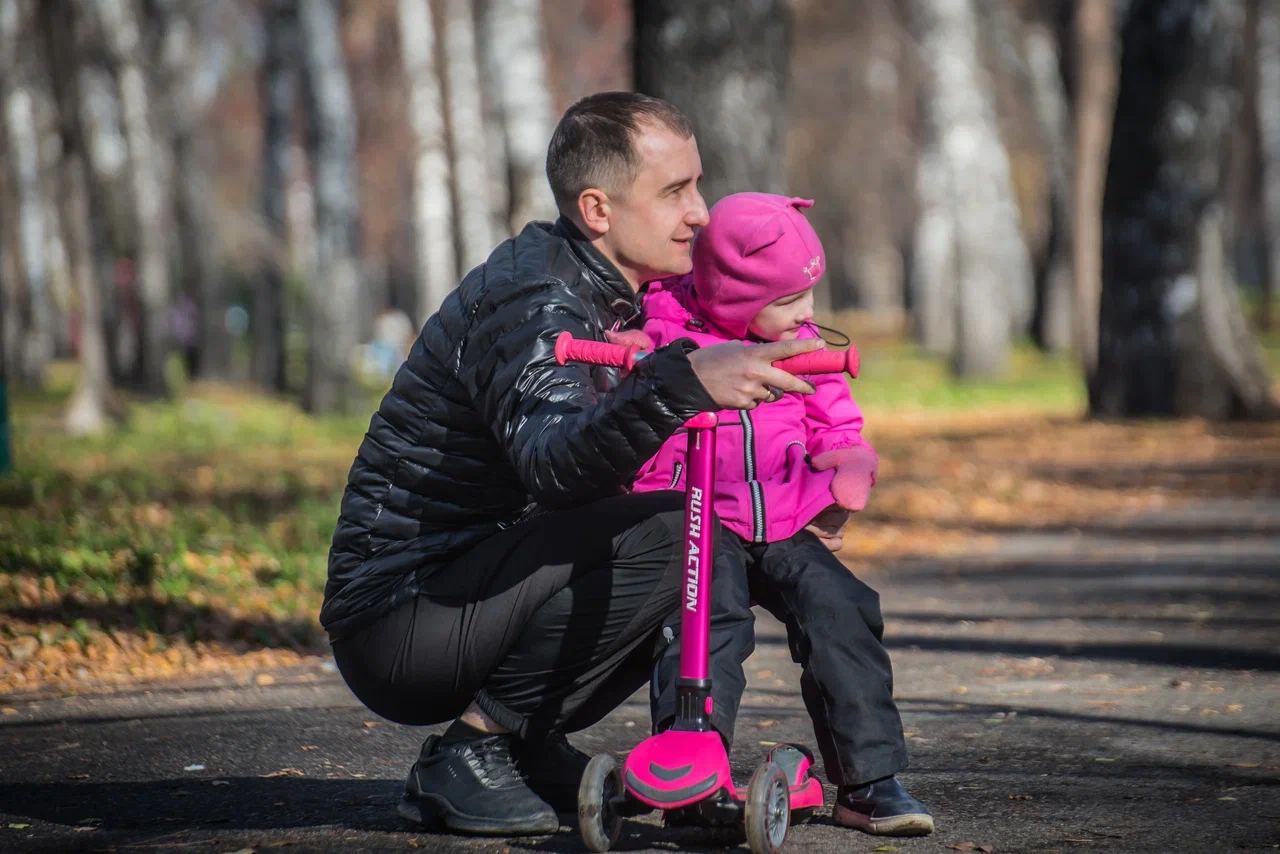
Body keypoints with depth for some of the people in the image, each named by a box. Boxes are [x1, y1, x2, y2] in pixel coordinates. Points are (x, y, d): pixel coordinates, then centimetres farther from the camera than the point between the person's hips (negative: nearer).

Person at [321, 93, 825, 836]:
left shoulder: (605, 292, 11)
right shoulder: (529, 299, -20)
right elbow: (552, 463, -39)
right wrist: (685, 381, -55)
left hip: (476, 585, 10)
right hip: (395, 618, -10)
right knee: (669, 532, -25)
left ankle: (527, 747, 8)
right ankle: (474, 746, -14)